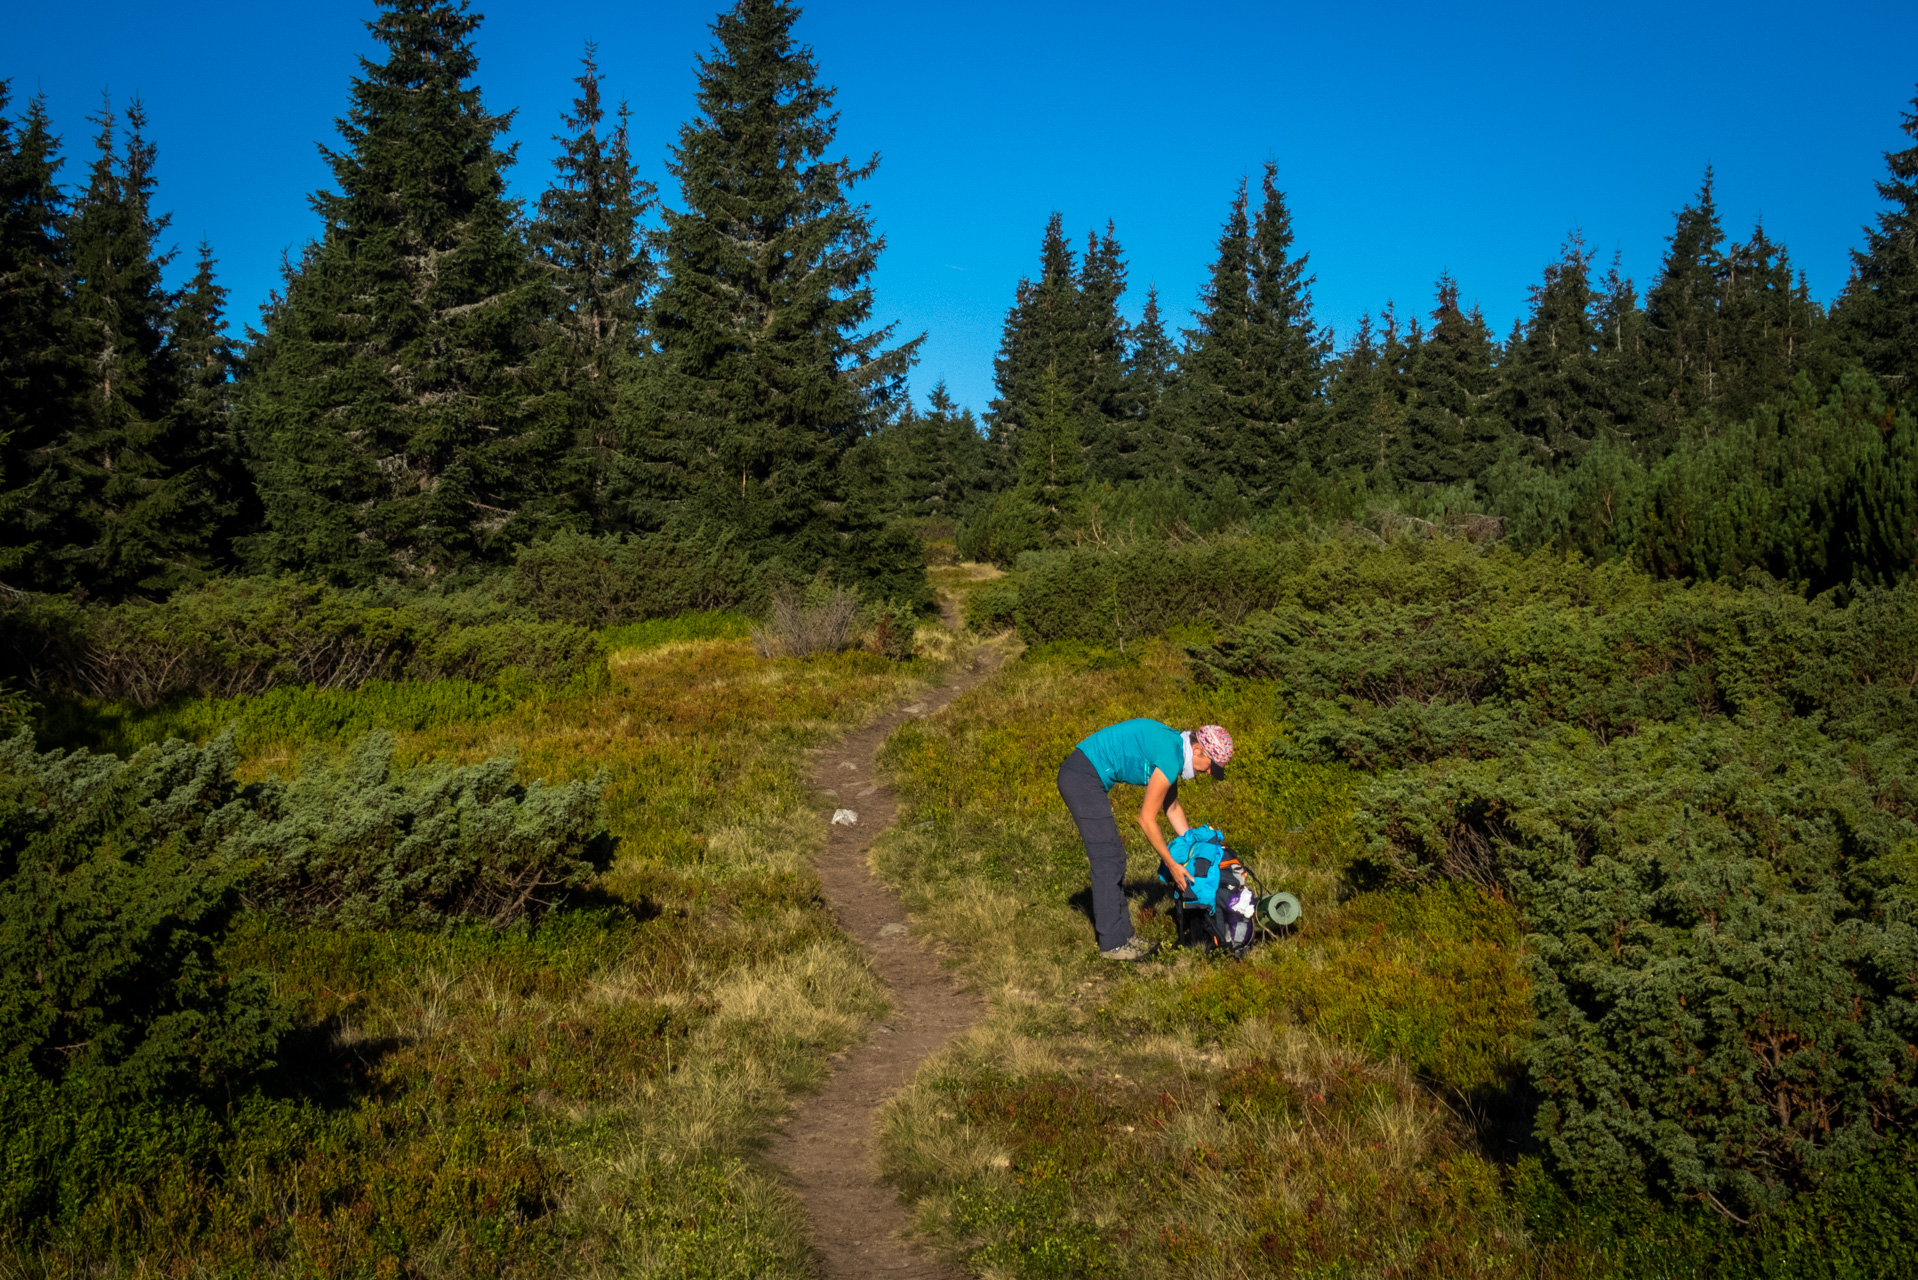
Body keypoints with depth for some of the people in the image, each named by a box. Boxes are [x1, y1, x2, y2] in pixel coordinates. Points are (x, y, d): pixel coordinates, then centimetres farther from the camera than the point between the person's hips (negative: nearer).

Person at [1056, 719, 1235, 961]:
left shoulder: (1173, 745, 11)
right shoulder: (1170, 758, -19)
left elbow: (1172, 807, 23)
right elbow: (1147, 819, -13)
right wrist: (1171, 864, -4)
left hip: (1078, 777, 11)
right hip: (1082, 778, -11)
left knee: (1114, 858, 13)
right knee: (1108, 860, -7)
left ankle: (1123, 934, 18)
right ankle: (1112, 944, -2)